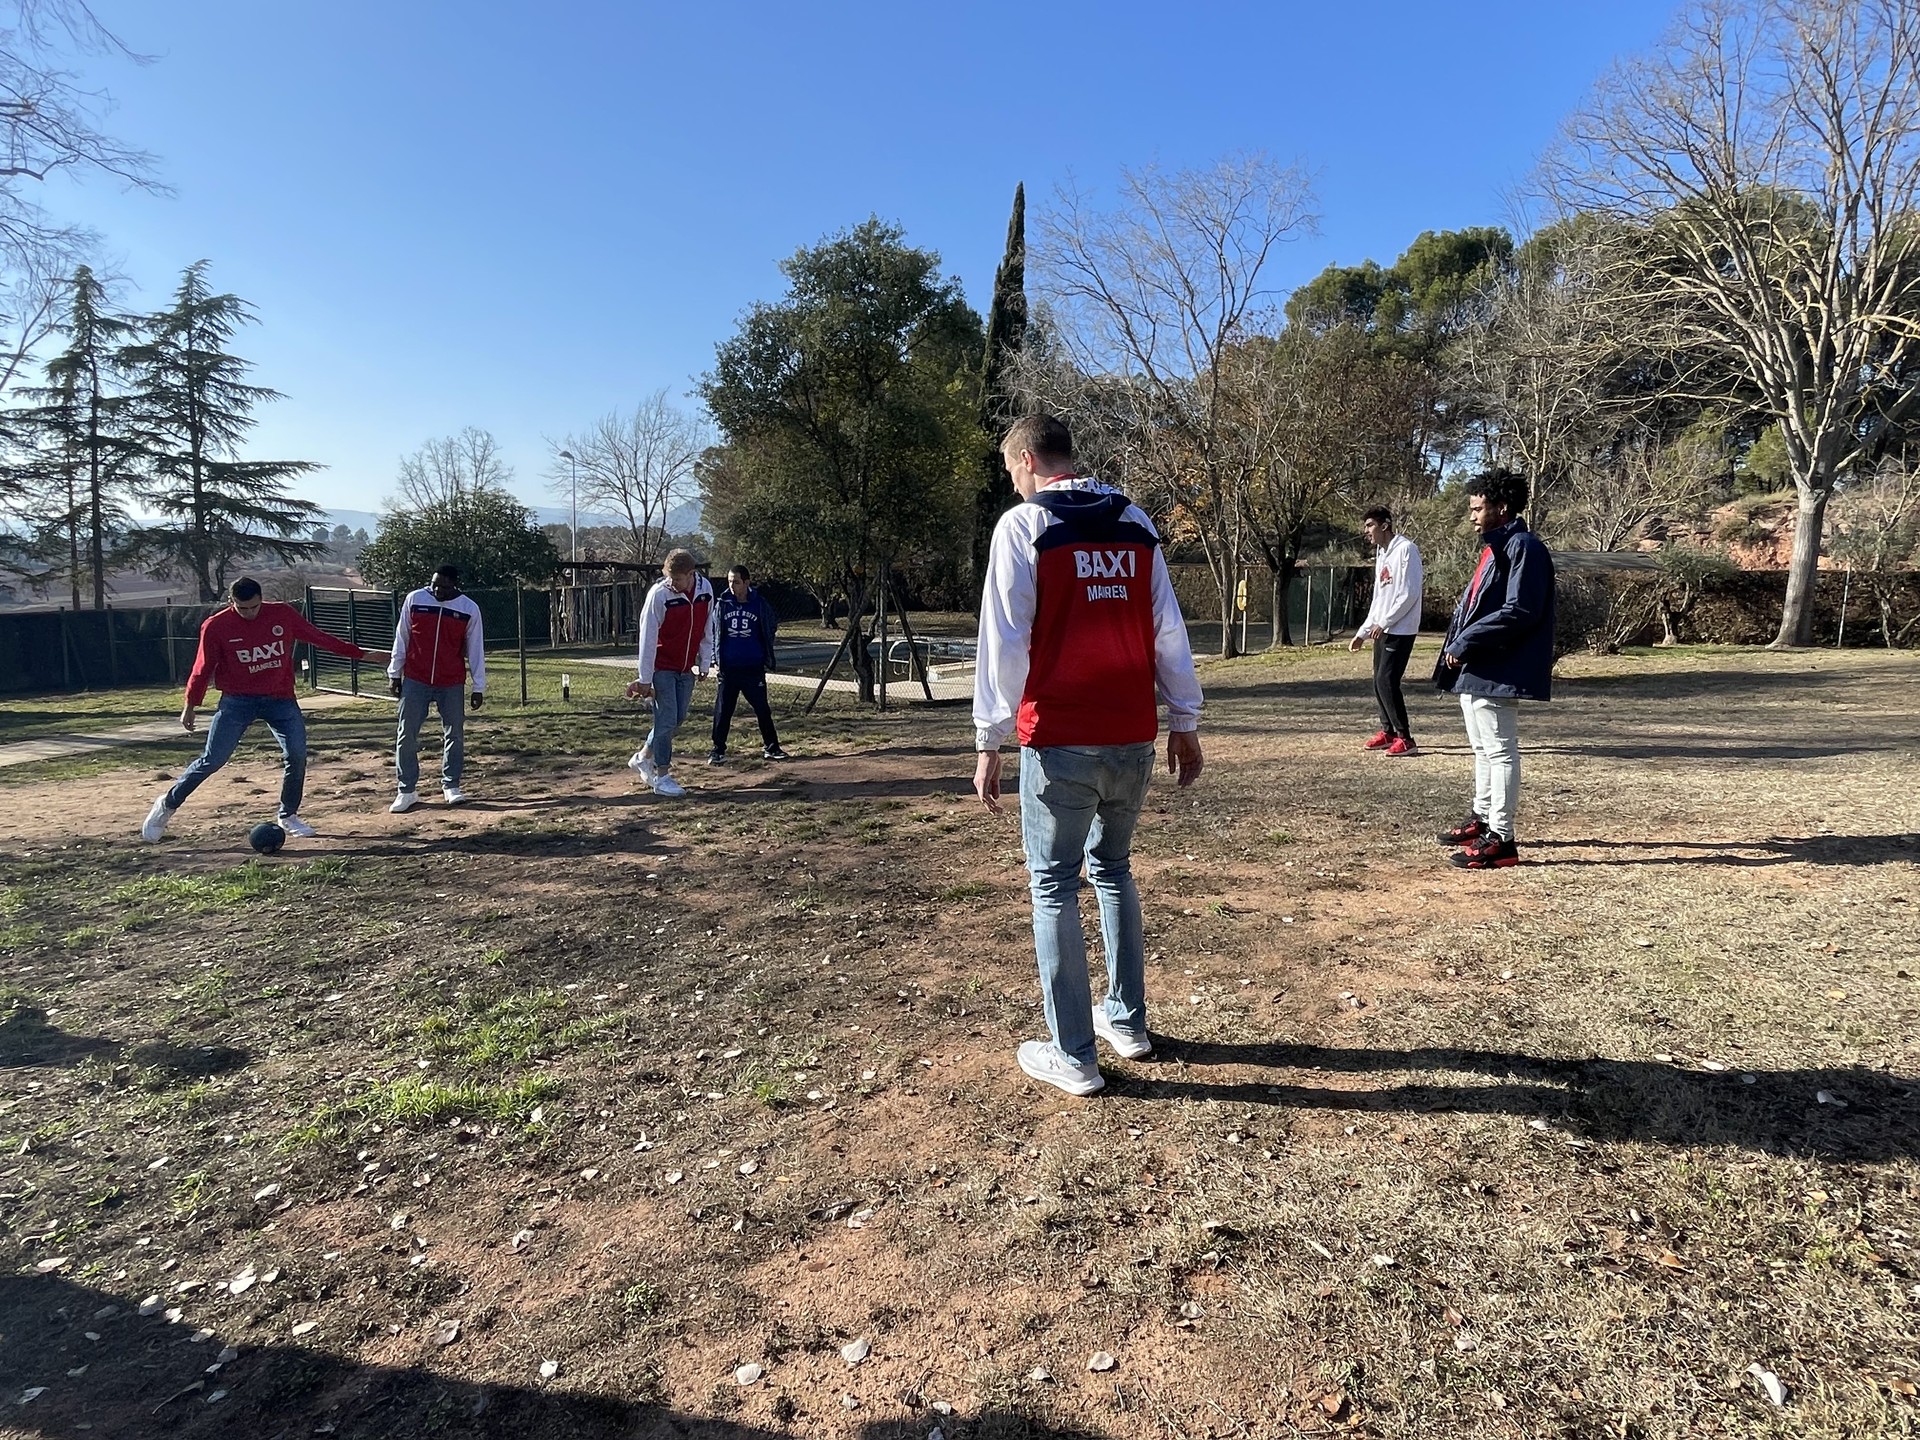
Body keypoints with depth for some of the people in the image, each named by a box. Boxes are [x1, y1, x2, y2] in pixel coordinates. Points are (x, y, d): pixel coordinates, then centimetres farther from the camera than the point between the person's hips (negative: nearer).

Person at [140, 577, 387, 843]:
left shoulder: (282, 614, -3)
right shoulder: (216, 626, -7)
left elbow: (320, 638, 3)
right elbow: (203, 669, 1)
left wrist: (361, 654, 2)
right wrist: (190, 706, 3)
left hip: (280, 699, 2)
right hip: (237, 701, -2)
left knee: (297, 755, -8)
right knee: (212, 760, -4)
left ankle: (288, 816, 9)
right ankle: (167, 805, 17)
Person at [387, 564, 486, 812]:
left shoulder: (469, 609, -3)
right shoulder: (414, 599, -1)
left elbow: (476, 649, 1)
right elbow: (401, 638, 7)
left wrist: (479, 687, 1)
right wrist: (394, 673, 8)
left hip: (452, 683, 0)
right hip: (415, 681, 1)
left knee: (454, 734, 5)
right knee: (407, 734, 1)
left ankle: (451, 785, 20)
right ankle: (407, 790, 9)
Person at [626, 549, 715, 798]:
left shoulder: (705, 589, -4)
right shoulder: (659, 594, -19)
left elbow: (707, 630, 7)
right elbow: (648, 638, -17)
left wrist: (705, 664, 8)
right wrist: (645, 679, -16)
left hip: (686, 668, 6)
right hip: (662, 667, -5)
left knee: (677, 718, 11)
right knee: (667, 720, -6)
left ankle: (643, 757, 31)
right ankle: (661, 777, 4)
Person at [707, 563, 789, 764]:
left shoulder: (760, 604, -2)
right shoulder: (722, 604, 2)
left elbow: (770, 630, 11)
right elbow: (712, 631, 14)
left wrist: (767, 658, 9)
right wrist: (716, 656, 7)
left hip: (754, 667, -1)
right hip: (728, 667, 1)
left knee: (762, 708, 5)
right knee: (723, 710, 2)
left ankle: (771, 747, 16)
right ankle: (718, 750, 11)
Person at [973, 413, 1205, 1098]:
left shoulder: (1023, 524, -5)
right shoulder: (1135, 523, 9)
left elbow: (1004, 640, -10)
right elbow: (1169, 631, 8)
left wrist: (989, 741, -7)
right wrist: (1184, 721, 14)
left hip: (1060, 742, -5)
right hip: (1134, 738, 5)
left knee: (1055, 887, 5)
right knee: (1113, 870, 21)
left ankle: (1073, 1055, 10)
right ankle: (1127, 1021, 30)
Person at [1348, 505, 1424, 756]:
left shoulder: (1405, 549, -10)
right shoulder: (1381, 554, 17)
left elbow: (1410, 593, -17)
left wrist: (1384, 622, -17)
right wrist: (1362, 632, 20)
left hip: (1400, 630, -9)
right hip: (1382, 630, 9)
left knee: (1387, 681, -14)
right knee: (1380, 682, 10)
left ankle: (1405, 738, -9)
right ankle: (1388, 731, 22)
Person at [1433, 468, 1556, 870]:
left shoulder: (1523, 547, -14)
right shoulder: (1494, 548, 17)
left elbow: (1518, 612, -22)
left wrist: (1465, 642, -20)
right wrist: (1459, 645, 6)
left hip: (1496, 671, -10)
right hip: (1474, 670, 10)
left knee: (1500, 751, -5)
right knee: (1483, 748, 19)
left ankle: (1500, 840, 0)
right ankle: (1483, 819, 32)